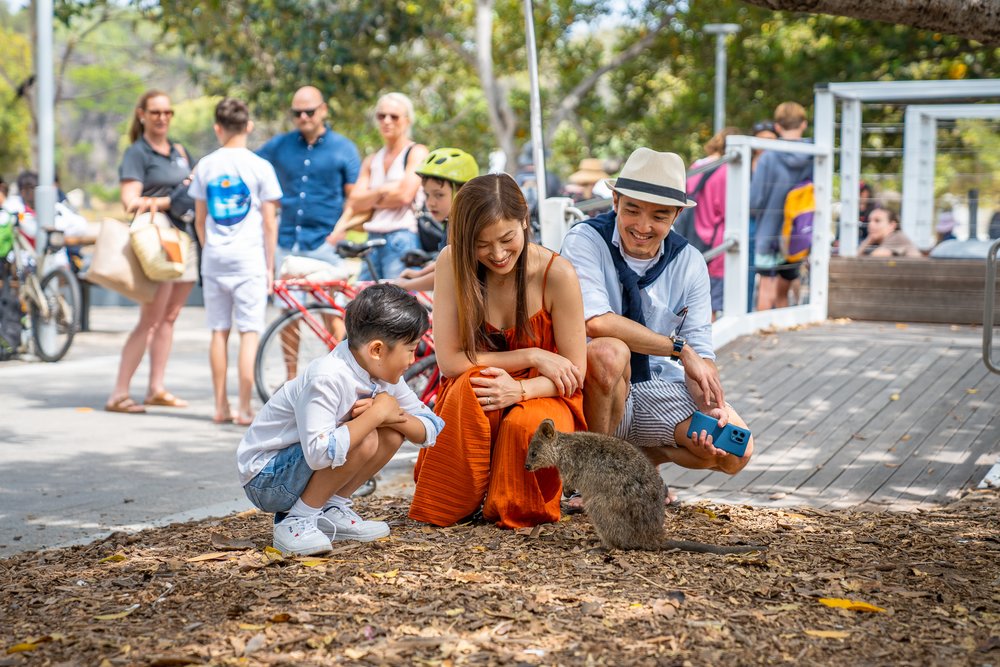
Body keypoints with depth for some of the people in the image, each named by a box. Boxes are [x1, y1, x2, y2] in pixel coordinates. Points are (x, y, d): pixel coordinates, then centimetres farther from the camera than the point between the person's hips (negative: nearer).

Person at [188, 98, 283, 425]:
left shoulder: (206, 166, 4)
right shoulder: (260, 166, -5)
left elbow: (199, 220, 10)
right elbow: (269, 222, -3)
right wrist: (270, 265, 4)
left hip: (214, 259, 3)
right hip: (249, 260, -3)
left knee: (219, 332, 10)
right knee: (250, 333, -1)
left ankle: (221, 406, 14)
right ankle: (244, 409, -5)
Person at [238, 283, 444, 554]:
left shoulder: (383, 373, -4)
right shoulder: (327, 378, -30)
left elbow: (431, 428, 0)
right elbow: (319, 452, -41)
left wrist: (393, 416, -21)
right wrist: (377, 414, -30)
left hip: (306, 464, 8)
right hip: (265, 478, -8)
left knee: (392, 432, -6)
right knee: (364, 441, -28)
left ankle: (330, 511, 4)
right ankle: (296, 522, -13)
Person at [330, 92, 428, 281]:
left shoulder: (416, 152, 2)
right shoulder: (371, 161, 20)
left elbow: (405, 195, -10)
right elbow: (355, 202, 9)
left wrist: (370, 198, 3)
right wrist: (384, 192, -9)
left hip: (403, 239, -6)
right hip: (373, 240, 6)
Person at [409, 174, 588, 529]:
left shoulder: (557, 274, -17)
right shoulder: (452, 264, -14)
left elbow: (575, 372, -11)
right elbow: (449, 360, -15)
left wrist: (519, 390, -30)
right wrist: (531, 357, -20)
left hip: (540, 397, -1)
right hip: (473, 404, 1)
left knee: (527, 428, -36)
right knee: (472, 383, -34)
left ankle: (517, 510, 0)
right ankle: (451, 504, -12)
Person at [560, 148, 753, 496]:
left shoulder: (689, 263, 0)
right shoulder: (585, 241, -13)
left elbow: (701, 355, -3)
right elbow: (596, 322, -29)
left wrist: (713, 408, -24)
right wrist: (680, 349, -24)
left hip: (658, 389, 4)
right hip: (593, 389, -4)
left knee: (736, 451, -18)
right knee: (608, 352, -37)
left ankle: (646, 456, 12)